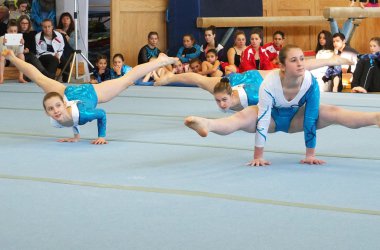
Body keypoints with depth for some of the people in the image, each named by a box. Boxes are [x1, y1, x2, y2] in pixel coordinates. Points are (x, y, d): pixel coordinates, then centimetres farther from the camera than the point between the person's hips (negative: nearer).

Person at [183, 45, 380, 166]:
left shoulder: (311, 83, -28)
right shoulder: (269, 84, -33)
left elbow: (310, 120, -23)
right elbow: (263, 120, -32)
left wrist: (310, 154, -19)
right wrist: (258, 156, -31)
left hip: (295, 117, 3)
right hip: (272, 117, -3)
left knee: (332, 113, -19)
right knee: (243, 117, -34)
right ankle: (206, 125, -63)